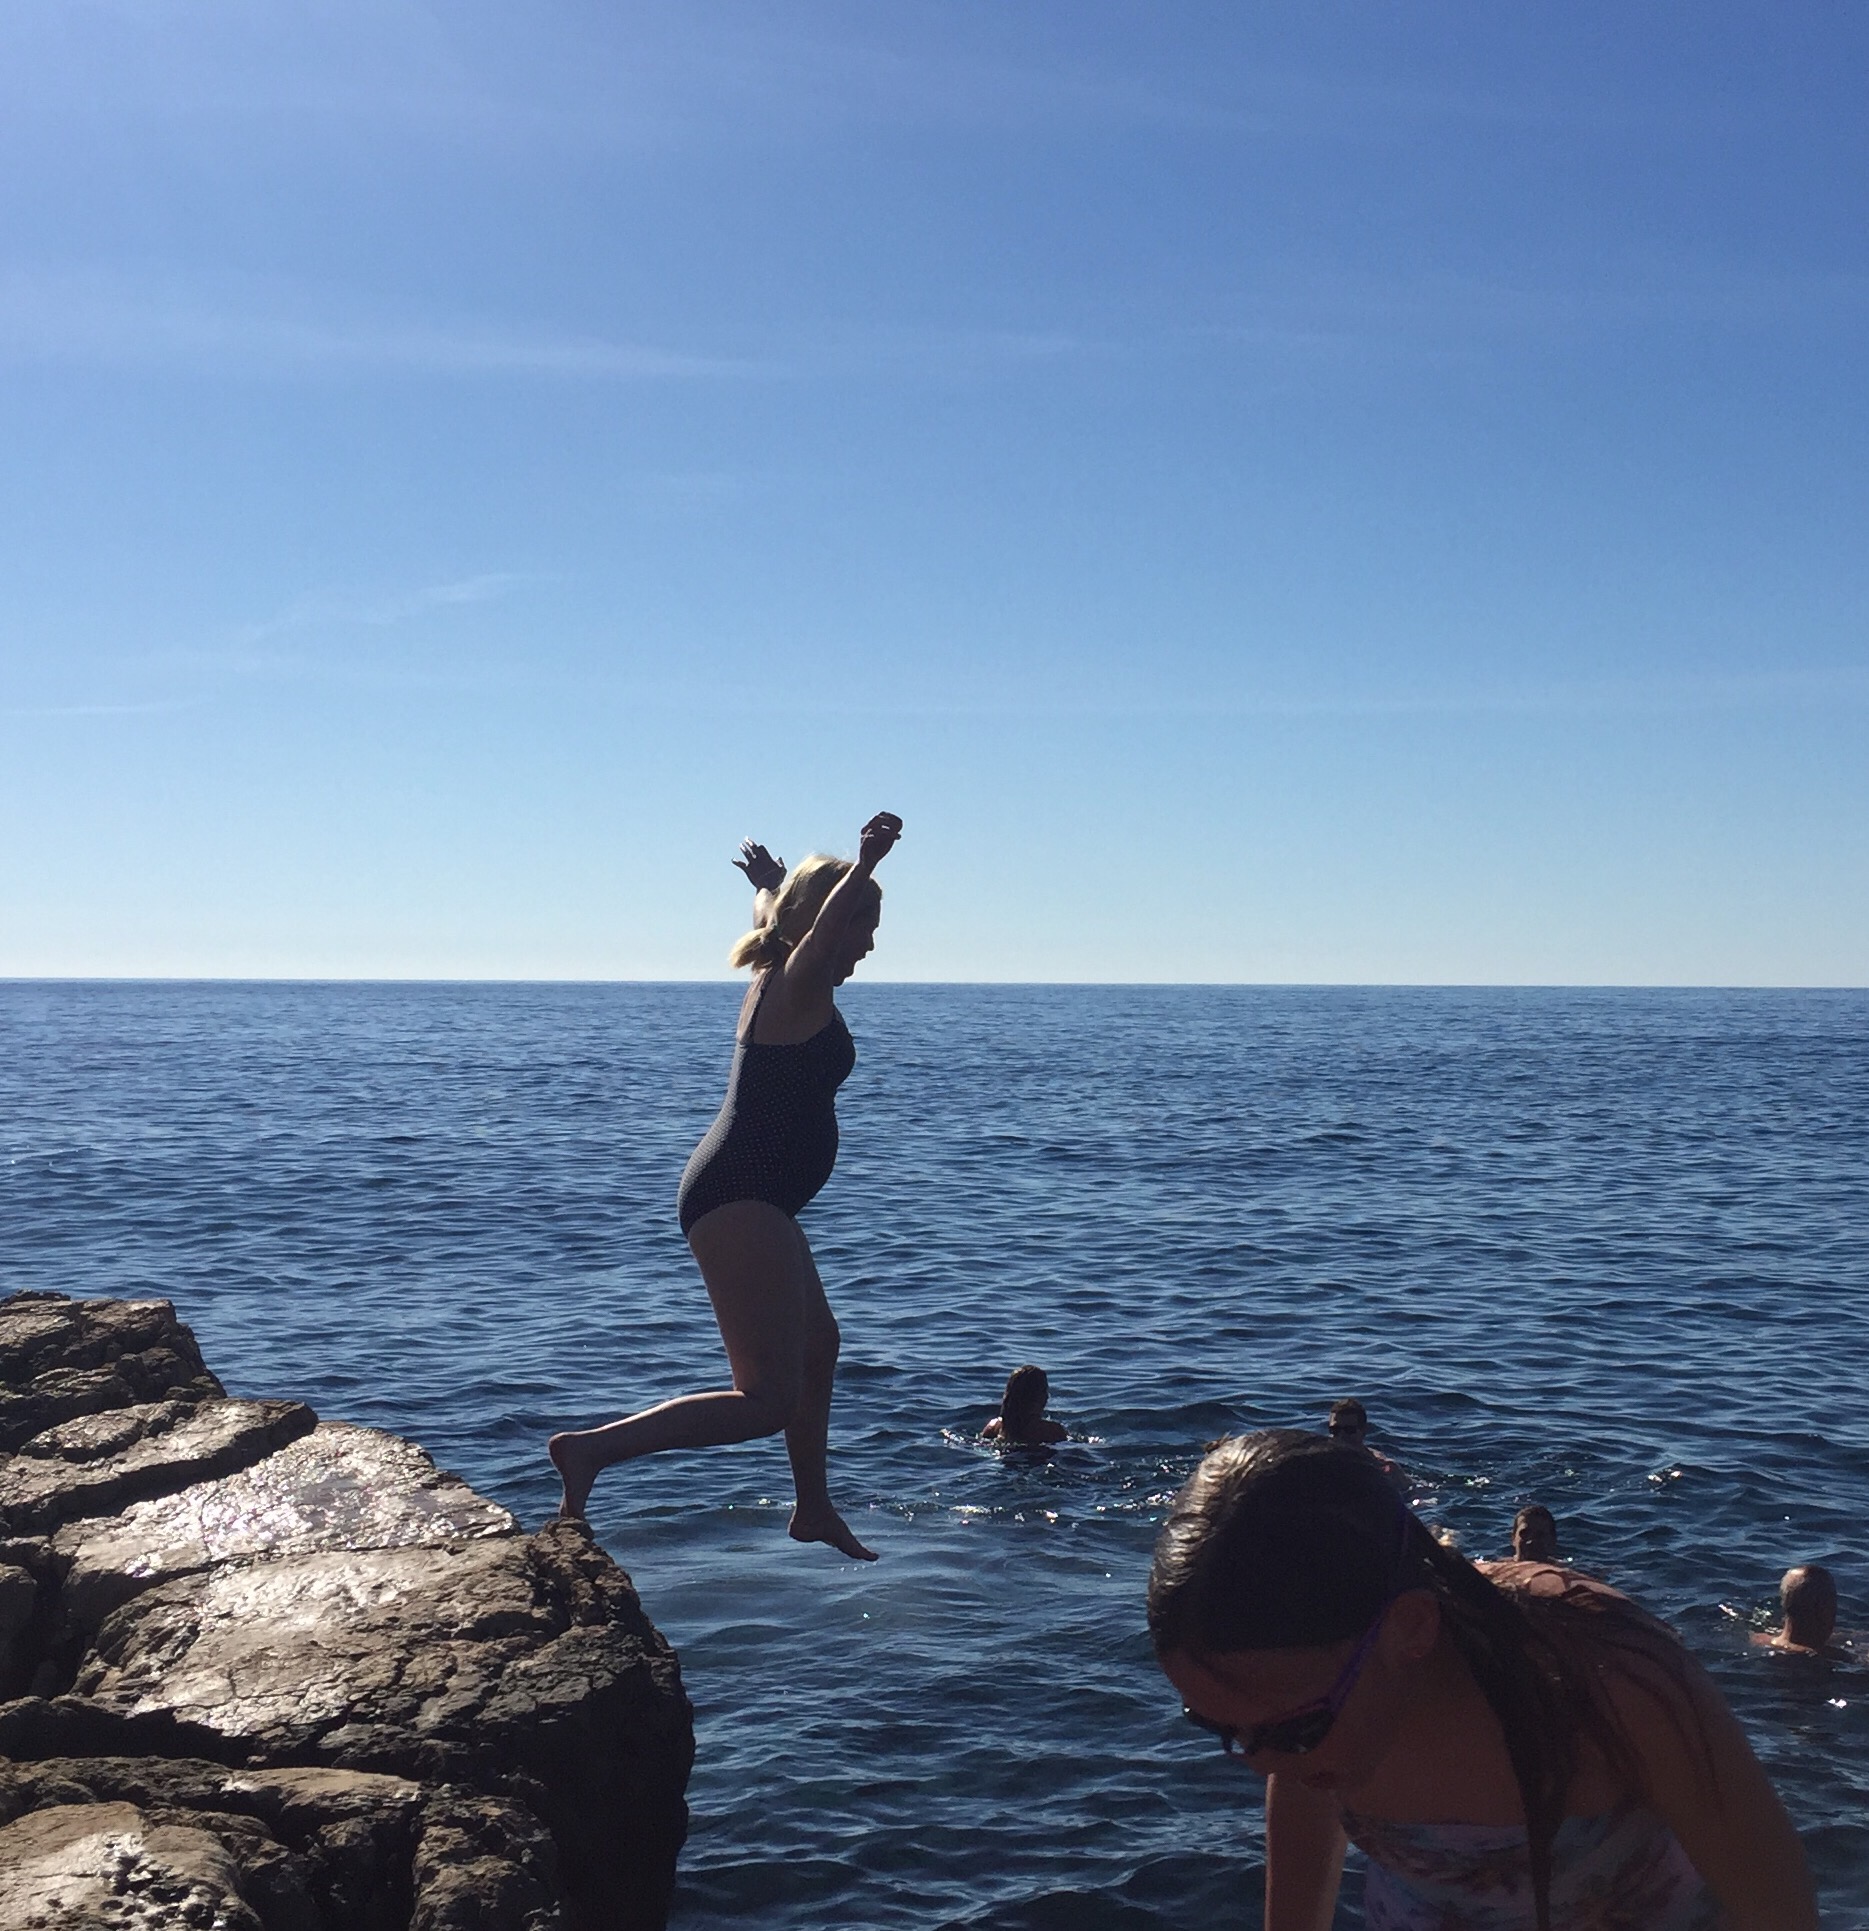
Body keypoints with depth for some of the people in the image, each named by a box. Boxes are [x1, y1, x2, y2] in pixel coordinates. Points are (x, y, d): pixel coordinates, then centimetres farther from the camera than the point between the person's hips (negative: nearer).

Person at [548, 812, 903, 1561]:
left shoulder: (775, 980, 13)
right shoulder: (798, 987, -13)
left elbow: (775, 917, 37)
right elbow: (820, 934, -38)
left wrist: (769, 884, 55)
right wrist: (865, 866, -52)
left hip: (748, 1199, 11)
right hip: (742, 1200, -11)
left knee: (817, 1343, 27)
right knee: (767, 1400, -13)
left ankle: (814, 1510, 41)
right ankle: (591, 1448, -15)